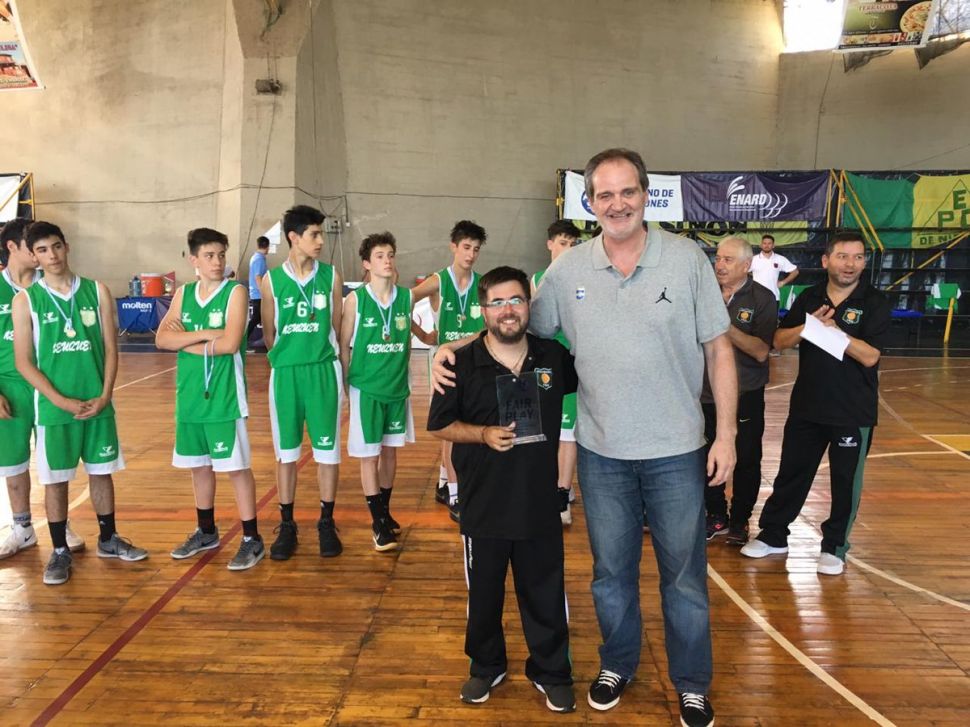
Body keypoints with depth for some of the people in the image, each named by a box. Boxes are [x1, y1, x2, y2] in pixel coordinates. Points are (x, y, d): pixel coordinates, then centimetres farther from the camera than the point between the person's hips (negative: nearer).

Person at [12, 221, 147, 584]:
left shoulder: (97, 291, 2)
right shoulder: (25, 300, -3)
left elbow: (111, 348, 2)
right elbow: (23, 362, -5)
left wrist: (104, 396, -8)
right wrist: (62, 402, -13)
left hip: (98, 404, 2)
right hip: (54, 407, -2)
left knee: (101, 472, 13)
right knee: (55, 479, 7)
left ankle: (108, 539, 29)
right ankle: (60, 552, 21)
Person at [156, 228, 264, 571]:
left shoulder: (235, 292, -7)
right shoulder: (183, 293, 8)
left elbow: (230, 343, -19)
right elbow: (162, 339, -2)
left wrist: (186, 341, -8)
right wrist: (205, 334, -15)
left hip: (224, 395, -5)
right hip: (190, 394, 6)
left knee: (235, 466, -1)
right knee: (199, 465, 16)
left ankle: (252, 539, 9)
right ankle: (206, 532, 32)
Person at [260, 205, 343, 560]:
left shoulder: (331, 276, 1)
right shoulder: (272, 280, -1)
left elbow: (336, 328, 7)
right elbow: (268, 333, 8)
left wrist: (320, 358, 8)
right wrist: (286, 359, 12)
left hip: (324, 371, 0)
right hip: (285, 373, 0)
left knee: (327, 449, 6)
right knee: (285, 451, 8)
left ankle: (326, 523, 20)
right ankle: (286, 525, 21)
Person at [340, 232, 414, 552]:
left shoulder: (407, 297, 0)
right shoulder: (355, 299, -9)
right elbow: (344, 346, -3)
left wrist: (401, 372, 11)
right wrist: (347, 384, -3)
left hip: (398, 388, 4)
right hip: (366, 389, -3)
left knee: (390, 451, 14)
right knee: (368, 456, 3)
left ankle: (385, 511, 31)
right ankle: (378, 523, 14)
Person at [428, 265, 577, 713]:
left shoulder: (555, 357, -2)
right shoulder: (461, 364, -8)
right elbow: (440, 425, -4)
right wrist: (484, 434, -18)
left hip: (540, 504, 1)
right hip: (483, 505, -1)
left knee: (545, 594, 13)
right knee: (484, 593, 17)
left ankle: (552, 673, 34)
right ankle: (486, 667, 39)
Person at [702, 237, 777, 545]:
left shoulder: (762, 299, -8)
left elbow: (761, 351, -19)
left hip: (745, 396, -3)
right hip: (706, 394, 3)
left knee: (746, 462, 9)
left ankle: (739, 520, 27)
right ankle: (716, 517, 29)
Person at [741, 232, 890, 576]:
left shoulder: (875, 303, -7)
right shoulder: (808, 298, 4)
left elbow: (869, 356, -18)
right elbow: (779, 341, -1)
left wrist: (832, 327, -22)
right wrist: (809, 325, -17)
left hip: (853, 411, -3)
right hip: (806, 406, 3)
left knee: (845, 482, 8)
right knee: (791, 473, 12)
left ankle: (834, 547, 24)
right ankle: (773, 535, 25)